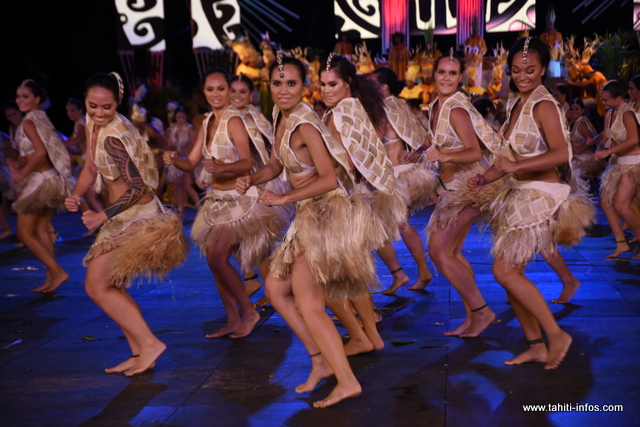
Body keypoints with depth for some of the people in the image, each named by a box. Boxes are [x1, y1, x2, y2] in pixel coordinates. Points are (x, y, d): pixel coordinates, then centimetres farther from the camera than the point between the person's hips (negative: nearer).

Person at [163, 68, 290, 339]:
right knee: (214, 260, 7)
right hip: (217, 199, 8)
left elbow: (247, 163, -24)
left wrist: (222, 167, -41)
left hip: (239, 199, -8)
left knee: (217, 259, -13)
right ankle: (233, 320, 18)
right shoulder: (208, 122, 10)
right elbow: (191, 162, 7)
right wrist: (174, 160, -14)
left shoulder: (234, 121, -14)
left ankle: (248, 313, 4)